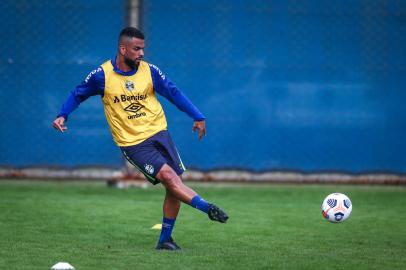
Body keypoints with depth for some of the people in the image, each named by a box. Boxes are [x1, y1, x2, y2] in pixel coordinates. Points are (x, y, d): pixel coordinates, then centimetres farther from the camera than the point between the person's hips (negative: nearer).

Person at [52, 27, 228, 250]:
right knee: (168, 175, -23)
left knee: (174, 185, -2)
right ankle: (208, 208, -24)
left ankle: (165, 239, 9)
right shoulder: (102, 75, -6)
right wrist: (62, 115, -7)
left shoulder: (149, 71, 1)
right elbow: (77, 95, 8)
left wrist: (197, 117, 1)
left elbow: (174, 93, 7)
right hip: (132, 144, -4)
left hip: (158, 132, 4)